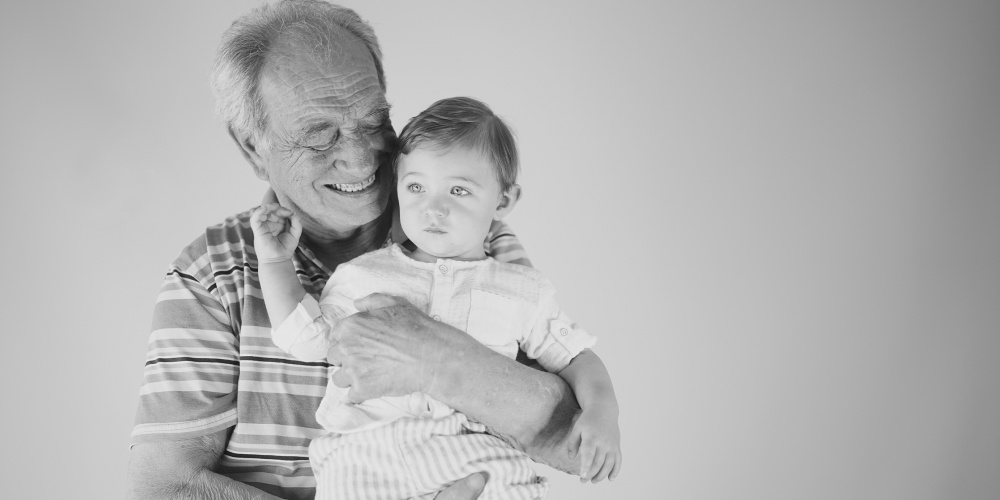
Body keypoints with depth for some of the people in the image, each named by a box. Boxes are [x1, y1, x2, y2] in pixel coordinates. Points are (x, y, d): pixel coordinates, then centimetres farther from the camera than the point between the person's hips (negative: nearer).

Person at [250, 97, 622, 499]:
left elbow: (575, 357, 18)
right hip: (364, 457, 0)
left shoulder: (523, 293, 14)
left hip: (476, 453, 0)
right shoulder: (361, 275, 16)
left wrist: (601, 410, 0)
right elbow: (306, 338, 17)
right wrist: (275, 262, 13)